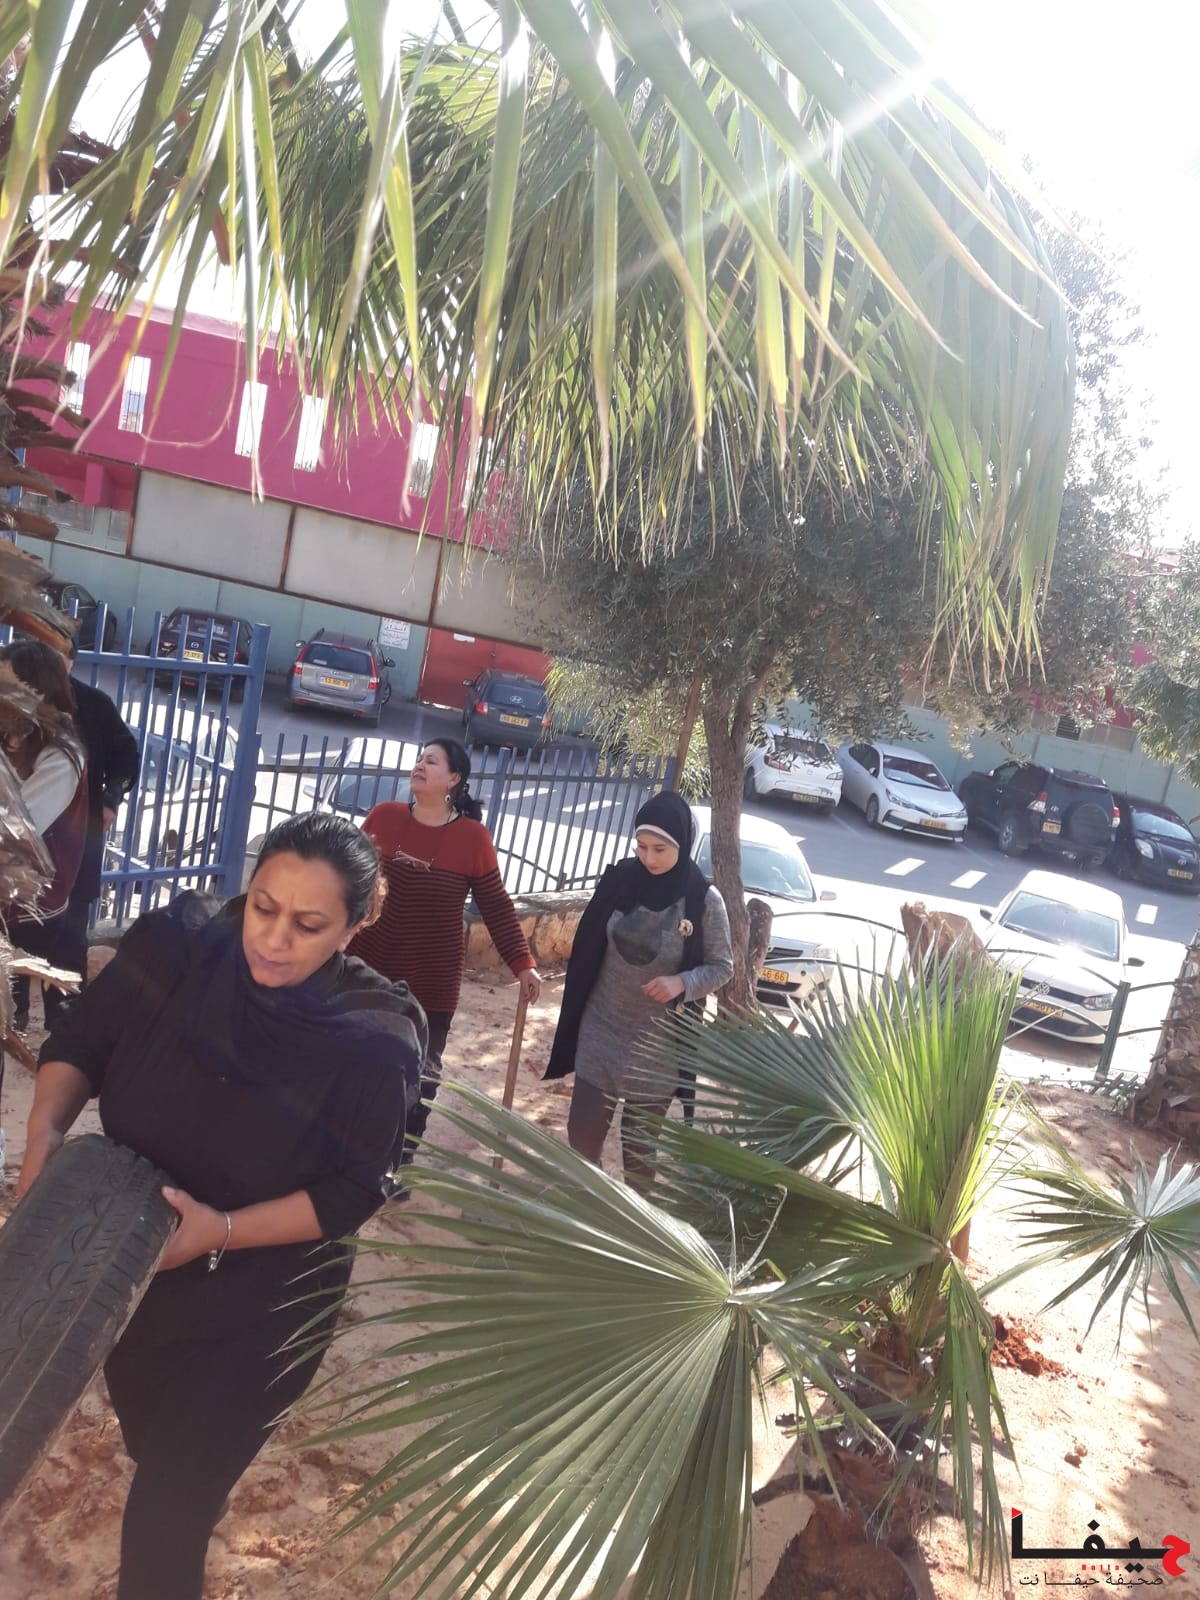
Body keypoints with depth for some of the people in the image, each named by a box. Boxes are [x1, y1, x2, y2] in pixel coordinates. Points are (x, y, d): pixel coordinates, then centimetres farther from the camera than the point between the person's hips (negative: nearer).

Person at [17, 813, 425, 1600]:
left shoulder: (378, 1038, -26)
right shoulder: (179, 941, -20)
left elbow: (351, 1192, -20)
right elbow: (79, 1042, -7)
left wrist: (223, 1231, -30)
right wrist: (47, 1133, -24)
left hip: (261, 1305, -4)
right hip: (127, 1264, 4)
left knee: (171, 1507, 6)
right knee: (148, 1444, 31)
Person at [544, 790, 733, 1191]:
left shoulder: (704, 900, -15)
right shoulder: (619, 879, -7)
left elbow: (722, 966, -5)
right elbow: (588, 948, 4)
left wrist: (681, 983, -25)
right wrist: (575, 1012, 8)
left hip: (657, 1040, -3)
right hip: (600, 1028, 3)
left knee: (640, 1142, 12)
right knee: (583, 1127, 10)